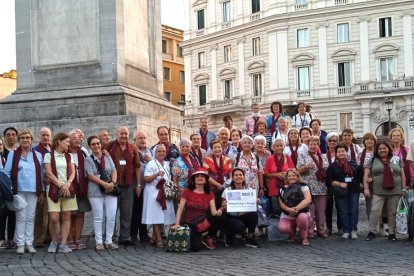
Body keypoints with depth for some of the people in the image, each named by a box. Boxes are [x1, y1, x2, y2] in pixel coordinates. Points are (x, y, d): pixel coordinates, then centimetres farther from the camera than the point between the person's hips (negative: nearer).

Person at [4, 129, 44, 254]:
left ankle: (29, 243, 7)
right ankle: (20, 244, 1)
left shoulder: (38, 155, 12)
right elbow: (7, 172, 2)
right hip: (19, 190, -2)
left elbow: (41, 174, 13)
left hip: (33, 191, 2)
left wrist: (41, 191, 9)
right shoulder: (13, 154, 5)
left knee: (30, 217, 3)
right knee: (21, 217, -2)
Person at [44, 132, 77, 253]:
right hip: (54, 189, -4)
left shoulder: (69, 156, 15)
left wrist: (67, 184, -10)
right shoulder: (49, 155, 2)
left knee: (66, 217, -1)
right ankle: (54, 242, 9)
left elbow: (73, 172, 8)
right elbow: (49, 173, -5)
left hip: (68, 189, 4)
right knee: (54, 218, -10)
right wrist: (61, 185, -11)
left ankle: (63, 243, 2)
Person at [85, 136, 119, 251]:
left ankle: (109, 241, 8)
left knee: (111, 216, 0)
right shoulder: (88, 160, 3)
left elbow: (114, 171, 6)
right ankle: (99, 242, 5)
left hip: (110, 190, 3)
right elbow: (91, 176, -8)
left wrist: (112, 183, -14)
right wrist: (105, 184, -18)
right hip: (96, 191, -3)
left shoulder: (108, 158, 14)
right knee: (98, 217, -1)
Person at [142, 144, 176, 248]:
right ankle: (159, 240, -9)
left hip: (165, 193, 7)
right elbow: (146, 179, -12)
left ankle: (154, 238, 15)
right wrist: (157, 174, -25)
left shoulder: (167, 164, 17)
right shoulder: (151, 164, -5)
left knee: (162, 216, 6)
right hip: (154, 193, -7)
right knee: (157, 217, -9)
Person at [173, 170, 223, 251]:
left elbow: (213, 212, -9)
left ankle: (208, 238, -1)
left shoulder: (209, 194, 3)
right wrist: (177, 224, -23)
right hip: (189, 224, -2)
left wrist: (218, 212, -33)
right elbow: (180, 208, -10)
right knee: (196, 247, -27)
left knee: (217, 220, -31)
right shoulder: (187, 192, -1)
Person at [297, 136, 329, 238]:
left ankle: (321, 230, 14)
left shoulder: (323, 157, 17)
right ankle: (309, 230, 3)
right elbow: (298, 170, -3)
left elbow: (327, 170, 22)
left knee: (321, 210, 6)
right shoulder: (303, 156, 5)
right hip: (308, 188, -4)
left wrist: (325, 176, 5)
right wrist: (307, 166, -19)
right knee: (309, 210, -4)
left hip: (322, 188, 4)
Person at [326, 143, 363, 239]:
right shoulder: (333, 166, 3)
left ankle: (353, 230, 9)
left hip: (354, 191, 2)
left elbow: (361, 176, 16)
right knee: (343, 212, 0)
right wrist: (339, 184, -15)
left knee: (354, 211, 1)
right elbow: (329, 180, -4)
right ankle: (346, 231, 8)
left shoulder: (353, 164, 12)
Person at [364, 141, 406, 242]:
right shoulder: (373, 161, 5)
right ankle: (372, 232, 3)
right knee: (375, 211, -7)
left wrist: (403, 189, 5)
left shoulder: (397, 160, 9)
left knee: (392, 213, 7)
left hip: (394, 191, 1)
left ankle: (392, 233, 16)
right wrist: (366, 188, -5)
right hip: (378, 192, -1)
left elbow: (402, 174, 11)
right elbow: (366, 175, 3)